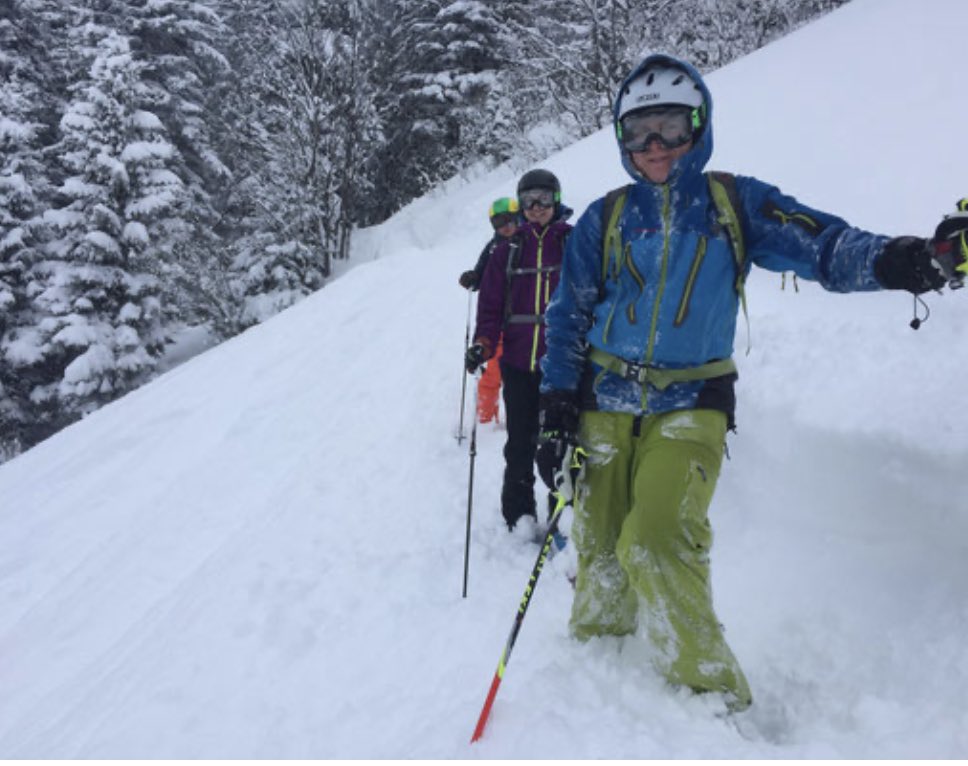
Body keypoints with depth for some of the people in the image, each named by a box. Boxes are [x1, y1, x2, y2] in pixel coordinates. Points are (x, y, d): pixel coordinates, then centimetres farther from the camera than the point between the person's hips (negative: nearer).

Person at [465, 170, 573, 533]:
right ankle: (518, 514, 22)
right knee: (520, 445, 8)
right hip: (519, 363, 2)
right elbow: (491, 304, 7)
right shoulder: (509, 249, 10)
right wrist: (483, 344, -8)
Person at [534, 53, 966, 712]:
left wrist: (891, 260, -32)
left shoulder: (735, 203, 1)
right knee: (599, 546, 4)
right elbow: (568, 319, 7)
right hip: (605, 402, 2)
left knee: (659, 543, -16)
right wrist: (556, 415, 1)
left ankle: (712, 689, 2)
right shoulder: (604, 219, 4)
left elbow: (823, 244, -9)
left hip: (690, 405, -2)